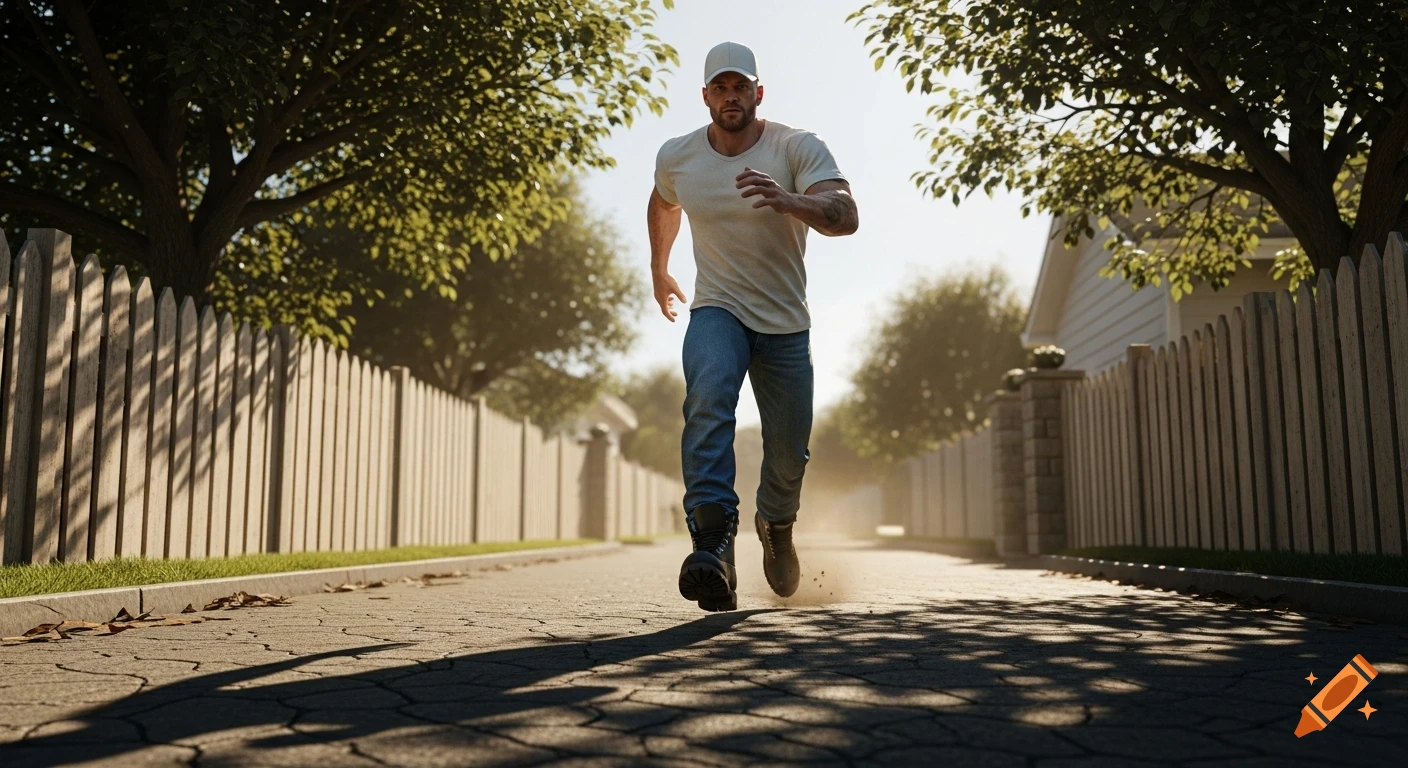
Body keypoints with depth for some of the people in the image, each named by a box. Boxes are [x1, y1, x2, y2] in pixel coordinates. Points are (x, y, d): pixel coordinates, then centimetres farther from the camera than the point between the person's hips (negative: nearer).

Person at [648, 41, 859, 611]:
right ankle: (712, 542, -38)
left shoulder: (798, 148, -12)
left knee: (789, 454, 5)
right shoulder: (676, 157, -1)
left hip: (786, 323, 0)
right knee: (708, 404, -31)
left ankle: (775, 525, 38)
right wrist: (659, 271, 32)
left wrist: (788, 200, -47)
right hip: (717, 310, 1)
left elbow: (845, 216, -28)